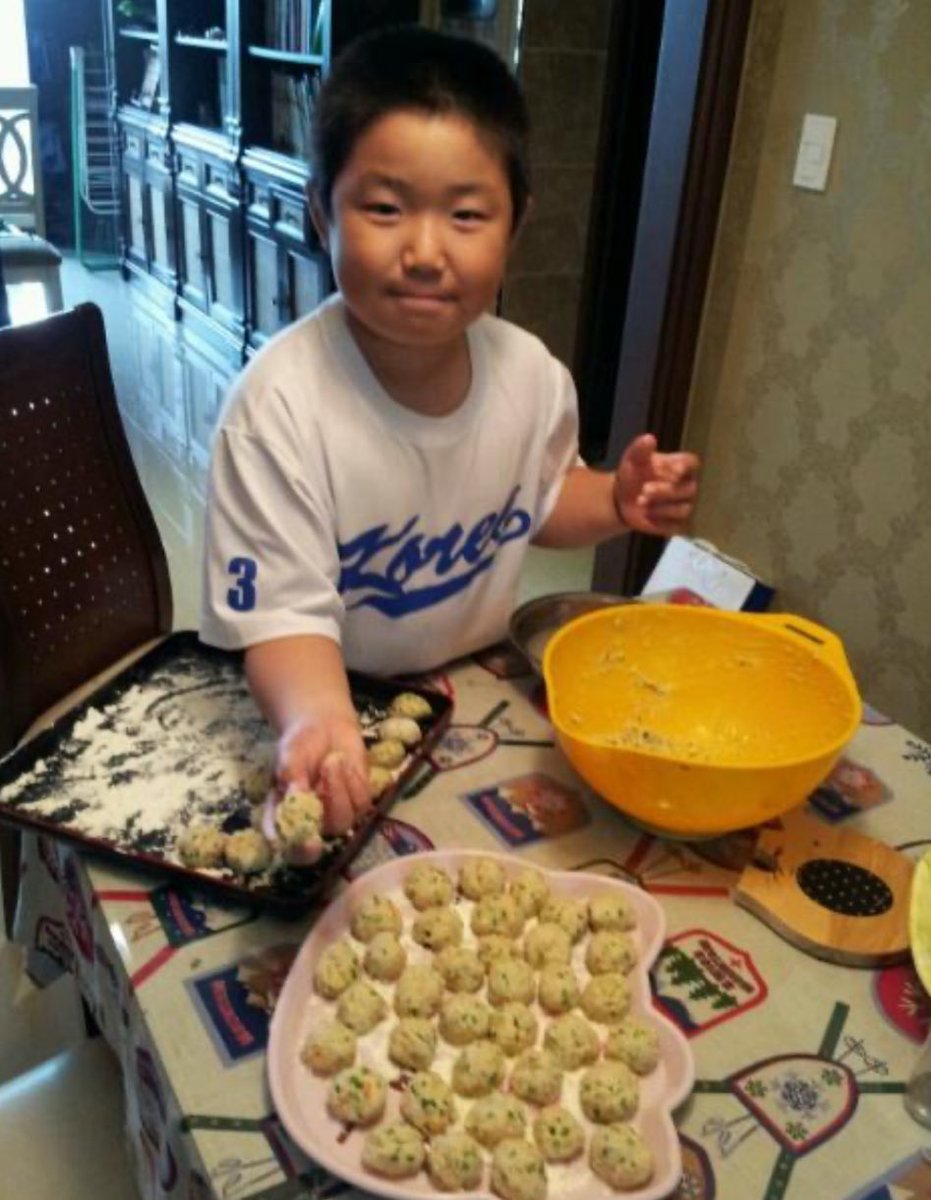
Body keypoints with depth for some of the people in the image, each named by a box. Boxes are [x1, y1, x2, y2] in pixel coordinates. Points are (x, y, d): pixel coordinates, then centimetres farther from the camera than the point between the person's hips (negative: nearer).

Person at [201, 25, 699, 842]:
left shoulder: (532, 375, -8)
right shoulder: (281, 404, -24)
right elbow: (284, 610, -24)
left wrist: (617, 503, -8)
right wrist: (317, 720, -43)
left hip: (474, 699, 3)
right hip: (333, 708, -3)